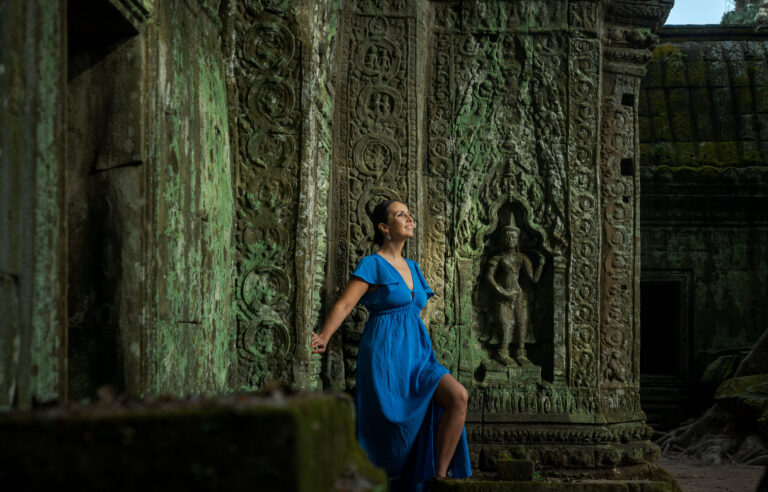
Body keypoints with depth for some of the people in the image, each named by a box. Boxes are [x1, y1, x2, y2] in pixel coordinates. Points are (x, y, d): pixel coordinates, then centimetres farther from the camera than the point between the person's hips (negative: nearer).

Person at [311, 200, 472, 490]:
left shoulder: (412, 267, 17)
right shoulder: (372, 265, -4)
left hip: (415, 355, 6)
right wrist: (323, 338, -27)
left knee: (458, 396, -16)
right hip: (384, 357, -6)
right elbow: (344, 305, -13)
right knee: (390, 435, -7)